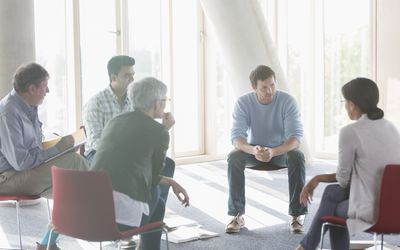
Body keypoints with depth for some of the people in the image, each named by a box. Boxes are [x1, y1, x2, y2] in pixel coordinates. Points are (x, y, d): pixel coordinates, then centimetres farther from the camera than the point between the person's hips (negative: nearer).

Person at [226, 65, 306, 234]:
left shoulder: (287, 101, -20)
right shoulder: (243, 102, -17)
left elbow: (296, 136, -26)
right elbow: (237, 137, -23)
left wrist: (273, 152, -45)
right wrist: (253, 150, -47)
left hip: (282, 150, -1)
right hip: (254, 150, 1)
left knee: (297, 157, -34)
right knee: (234, 157, -30)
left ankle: (297, 215, -24)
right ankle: (237, 215, -22)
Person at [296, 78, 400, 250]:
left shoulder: (350, 132, -14)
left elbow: (343, 177, -4)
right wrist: (318, 179, 20)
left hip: (373, 210, -7)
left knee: (334, 209, 27)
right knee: (332, 192, 26)